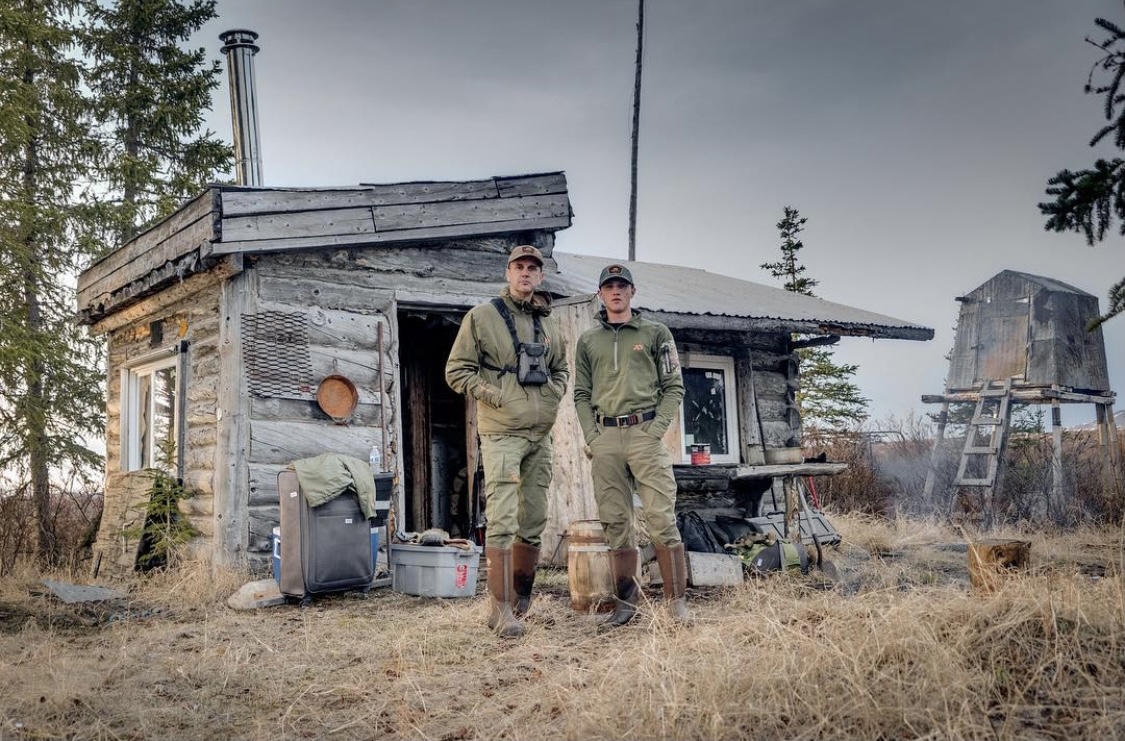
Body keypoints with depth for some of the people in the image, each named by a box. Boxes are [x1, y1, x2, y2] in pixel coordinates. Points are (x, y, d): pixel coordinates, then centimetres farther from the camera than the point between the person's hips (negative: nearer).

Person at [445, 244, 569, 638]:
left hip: (540, 435, 6)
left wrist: (555, 392, 9)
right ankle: (502, 609, -6)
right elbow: (457, 370, -2)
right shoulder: (482, 317, -1)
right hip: (501, 433, -6)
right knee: (502, 522, -11)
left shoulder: (547, 325, 15)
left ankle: (520, 598, 27)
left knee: (533, 522, 11)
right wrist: (494, 396, -12)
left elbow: (561, 367, 29)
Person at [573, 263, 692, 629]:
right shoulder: (588, 341, 17)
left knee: (662, 520, -8)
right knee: (615, 524, 4)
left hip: (645, 432, -3)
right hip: (605, 438, 3)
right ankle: (625, 604, 12)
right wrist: (590, 435, 3)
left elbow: (674, 387, 5)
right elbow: (581, 394, 17)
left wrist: (657, 428, -7)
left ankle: (677, 601, -1)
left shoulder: (655, 333, 9)